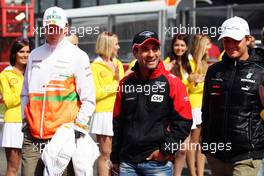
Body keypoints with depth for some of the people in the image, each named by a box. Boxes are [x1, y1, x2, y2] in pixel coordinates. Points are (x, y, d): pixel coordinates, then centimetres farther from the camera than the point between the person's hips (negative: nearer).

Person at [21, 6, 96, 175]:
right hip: (32, 138, 4)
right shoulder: (35, 55, 16)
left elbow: (89, 99, -2)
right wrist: (26, 122, 14)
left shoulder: (78, 56, 0)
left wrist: (78, 128, -9)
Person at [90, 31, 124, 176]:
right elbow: (96, 93, -12)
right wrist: (115, 85, -8)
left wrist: (119, 78, -4)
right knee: (105, 154, -2)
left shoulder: (118, 64, 15)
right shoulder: (95, 66, -4)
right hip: (104, 113, -5)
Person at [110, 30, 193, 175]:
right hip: (127, 163, 3)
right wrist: (115, 159, 14)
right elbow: (117, 123, 14)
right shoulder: (125, 84, 8)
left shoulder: (171, 83, -3)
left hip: (159, 162, -3)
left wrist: (167, 150, -12)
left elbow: (184, 122, -5)